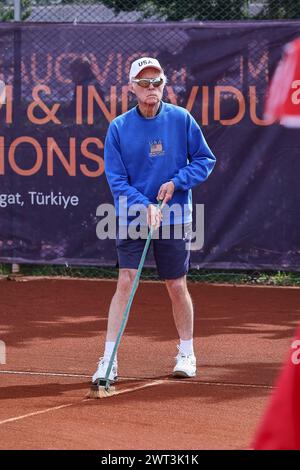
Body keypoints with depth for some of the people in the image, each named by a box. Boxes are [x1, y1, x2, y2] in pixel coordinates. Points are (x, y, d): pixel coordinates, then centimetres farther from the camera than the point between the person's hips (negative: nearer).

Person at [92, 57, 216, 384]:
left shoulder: (181, 119, -3)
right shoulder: (118, 128, -3)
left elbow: (205, 160, 3)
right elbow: (116, 179, -5)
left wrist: (177, 182, -12)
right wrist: (143, 206, -18)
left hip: (174, 218, 0)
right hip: (131, 217, 0)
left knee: (177, 287, 7)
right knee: (125, 283, -9)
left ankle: (186, 353, 25)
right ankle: (108, 360, -8)